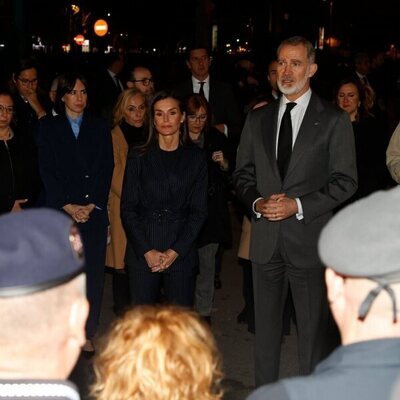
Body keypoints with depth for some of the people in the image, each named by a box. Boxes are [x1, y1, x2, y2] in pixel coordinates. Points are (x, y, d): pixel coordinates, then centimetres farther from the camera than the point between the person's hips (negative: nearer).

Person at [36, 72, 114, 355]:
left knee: (94, 272, -1)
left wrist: (91, 205, -7)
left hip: (94, 211, 1)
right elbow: (47, 170, 1)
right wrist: (68, 206, -9)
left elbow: (106, 169, 5)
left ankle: (87, 334, 7)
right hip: (60, 212, -1)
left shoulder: (100, 127, 12)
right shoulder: (48, 127, 9)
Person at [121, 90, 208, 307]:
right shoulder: (139, 157, 4)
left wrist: (175, 251, -6)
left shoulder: (196, 157, 5)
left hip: (181, 254, 0)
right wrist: (147, 251, -8)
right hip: (142, 254, 0)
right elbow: (128, 208, 2)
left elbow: (199, 211, 3)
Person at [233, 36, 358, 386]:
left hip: (310, 239, -4)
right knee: (265, 327, 15)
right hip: (266, 239, 4)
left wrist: (298, 205, -16)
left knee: (314, 329, 2)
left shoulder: (334, 120, -2)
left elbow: (345, 181, -6)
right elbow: (243, 174, 13)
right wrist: (256, 202, -7)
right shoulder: (258, 118, 10)